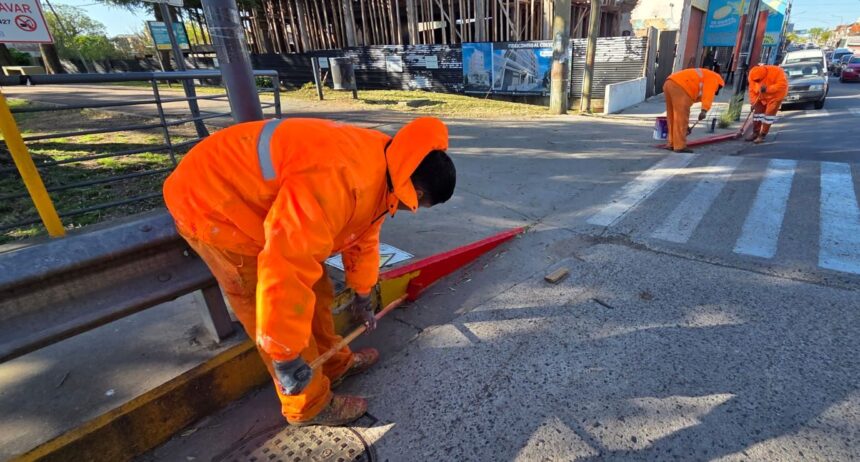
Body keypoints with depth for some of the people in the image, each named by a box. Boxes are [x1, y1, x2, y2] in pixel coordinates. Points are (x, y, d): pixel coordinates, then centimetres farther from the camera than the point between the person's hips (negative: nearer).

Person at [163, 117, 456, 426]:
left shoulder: (379, 167, -2)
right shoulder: (337, 179, -37)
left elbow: (364, 239, 11)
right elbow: (285, 270, -38)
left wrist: (362, 298, 21)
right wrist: (287, 357, -26)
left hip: (256, 197, 9)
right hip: (213, 205, -9)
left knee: (315, 293, 14)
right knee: (288, 309, -3)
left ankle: (333, 364, 35)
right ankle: (309, 406, 19)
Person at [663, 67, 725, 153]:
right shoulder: (713, 78, 16)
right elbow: (708, 94, -6)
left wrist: (685, 124, 42)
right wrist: (704, 110, -17)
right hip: (679, 87, -8)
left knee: (673, 117, 16)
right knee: (681, 118, -5)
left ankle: (672, 143, 20)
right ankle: (680, 146, -4)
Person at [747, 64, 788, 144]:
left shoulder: (776, 71, -27)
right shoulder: (753, 76, -15)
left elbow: (782, 85, -31)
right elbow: (752, 90, -8)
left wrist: (768, 89, -41)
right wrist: (753, 102, -16)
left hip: (775, 96, -5)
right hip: (762, 97, 5)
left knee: (769, 113, -8)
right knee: (757, 112, 5)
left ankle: (762, 135, -7)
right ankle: (755, 133, 17)